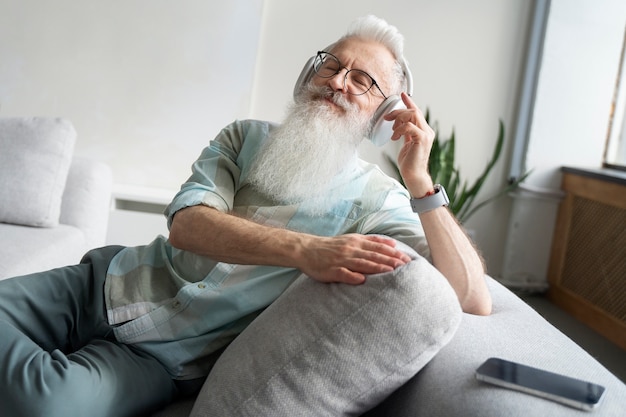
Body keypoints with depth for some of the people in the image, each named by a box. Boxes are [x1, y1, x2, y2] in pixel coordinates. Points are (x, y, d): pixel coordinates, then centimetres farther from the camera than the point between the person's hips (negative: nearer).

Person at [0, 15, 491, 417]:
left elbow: (473, 301, -12)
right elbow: (186, 224, -12)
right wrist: (304, 250, -28)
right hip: (108, 283, 4)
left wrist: (419, 178, -20)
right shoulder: (246, 136, 7)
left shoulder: (378, 199, -2)